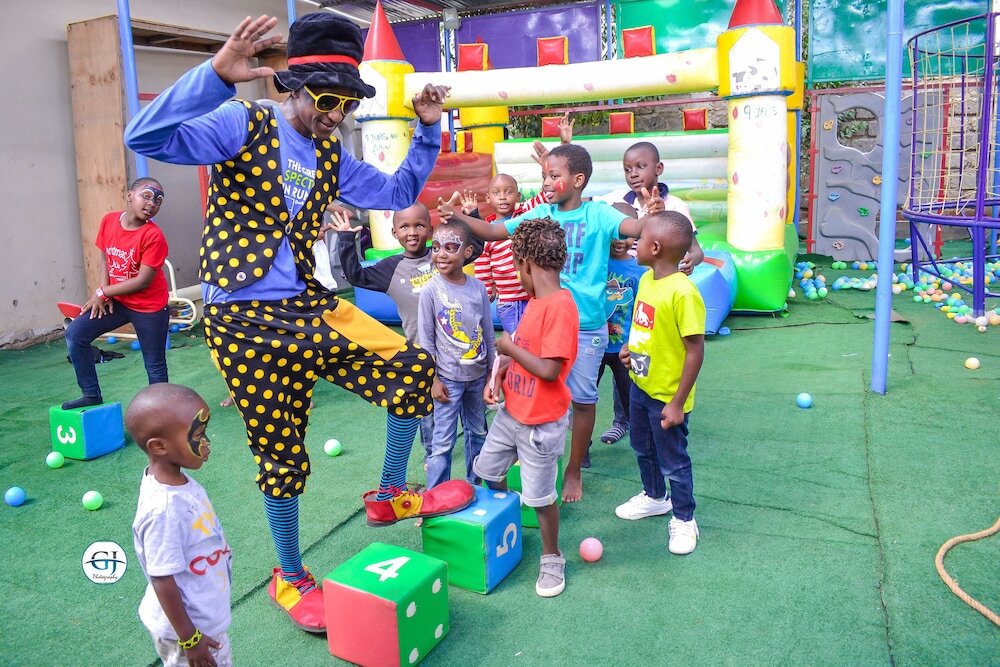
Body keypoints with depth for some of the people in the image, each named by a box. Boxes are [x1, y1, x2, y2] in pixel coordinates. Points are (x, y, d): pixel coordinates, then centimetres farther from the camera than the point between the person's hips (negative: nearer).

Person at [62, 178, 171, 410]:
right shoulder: (109, 221, -5)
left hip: (150, 307, -5)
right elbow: (104, 258, 7)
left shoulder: (154, 236, -22)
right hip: (117, 301, 6)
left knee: (154, 365, 4)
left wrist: (101, 292, -14)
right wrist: (104, 295, -6)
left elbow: (142, 281, -22)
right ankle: (91, 394, 8)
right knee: (75, 334, -5)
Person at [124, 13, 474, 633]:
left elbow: (397, 194, 20)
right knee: (282, 452, 3)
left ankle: (389, 496, 18)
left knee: (414, 366, -3)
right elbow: (147, 138, -24)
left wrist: (428, 129, 10)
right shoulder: (244, 124, -9)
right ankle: (289, 578, 28)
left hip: (312, 307, 7)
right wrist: (216, 74, -36)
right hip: (247, 322, -6)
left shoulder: (330, 156, 12)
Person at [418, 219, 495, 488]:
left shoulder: (478, 287, -2)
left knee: (478, 433, 18)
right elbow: (426, 339, -8)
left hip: (477, 376, 5)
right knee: (443, 441, -1)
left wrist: (491, 372, 7)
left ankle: (475, 486, 35)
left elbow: (488, 332, 6)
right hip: (448, 378, -4)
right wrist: (433, 379, -9)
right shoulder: (431, 291, -12)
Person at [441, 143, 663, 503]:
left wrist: (651, 215, -48)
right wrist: (458, 216, -12)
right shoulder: (540, 214, 1)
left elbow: (634, 227, -26)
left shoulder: (598, 213, -9)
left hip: (586, 325, -3)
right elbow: (493, 231, 2)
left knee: (583, 397, 9)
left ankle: (574, 470, 28)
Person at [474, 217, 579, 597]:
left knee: (539, 496, 6)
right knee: (488, 470, 23)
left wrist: (509, 347, -17)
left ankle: (552, 558, 30)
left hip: (541, 421, -9)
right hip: (511, 410, 9)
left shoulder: (560, 306, -25)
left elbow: (549, 370, -29)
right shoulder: (535, 300, 4)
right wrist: (499, 376, -1)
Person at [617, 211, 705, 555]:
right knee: (643, 449, 26)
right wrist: (632, 348, -1)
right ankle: (655, 497, 50)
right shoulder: (646, 279, -2)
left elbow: (695, 350, -25)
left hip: (667, 397, -8)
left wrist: (677, 403, -22)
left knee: (673, 461, 11)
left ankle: (684, 519, 33)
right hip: (640, 385, 8)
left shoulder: (683, 292, -28)